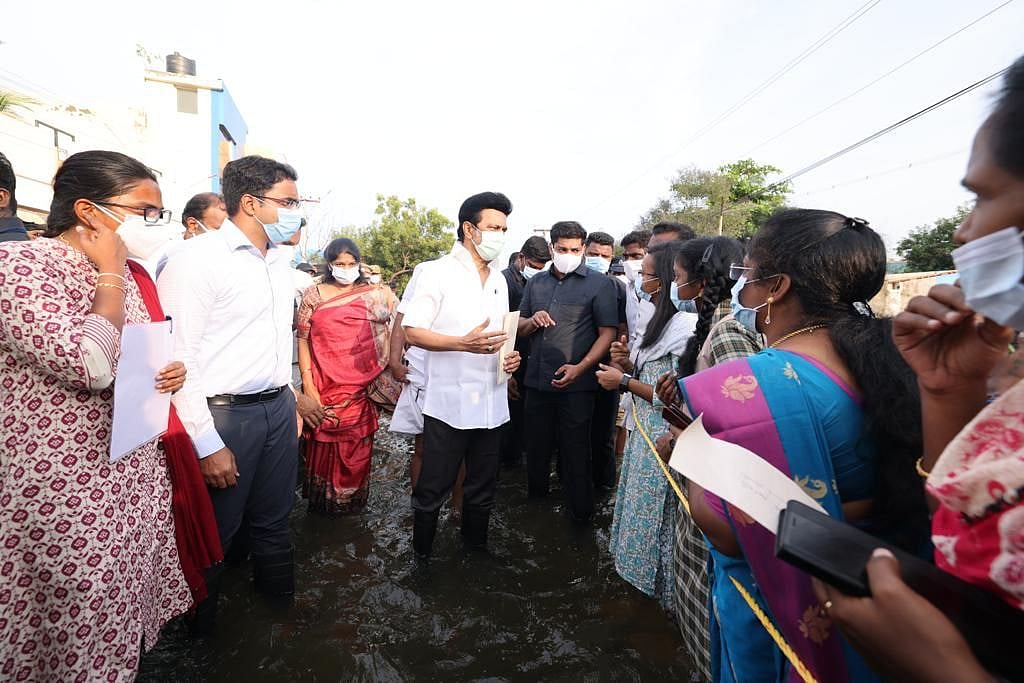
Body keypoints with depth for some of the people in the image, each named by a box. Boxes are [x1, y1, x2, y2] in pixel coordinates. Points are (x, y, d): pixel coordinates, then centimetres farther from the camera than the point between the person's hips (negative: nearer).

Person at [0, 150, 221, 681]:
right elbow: (90, 365, -29)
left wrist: (171, 372, -1)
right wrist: (109, 273, -18)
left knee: (127, 596, 18)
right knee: (85, 616, 9)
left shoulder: (129, 273, 7)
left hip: (138, 468, 7)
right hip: (68, 484, -7)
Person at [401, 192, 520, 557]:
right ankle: (422, 556, 27)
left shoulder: (499, 279, 15)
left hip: (491, 402, 6)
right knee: (431, 492, 6)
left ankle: (475, 551, 36)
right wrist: (463, 343, -24)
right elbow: (412, 332, -11)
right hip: (448, 403, -6)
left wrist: (510, 355, 2)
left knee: (482, 491, 17)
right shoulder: (437, 272, -5)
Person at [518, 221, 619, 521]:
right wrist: (532, 321, -8)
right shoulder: (536, 282, 11)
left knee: (575, 449, 6)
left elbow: (607, 333, -9)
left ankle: (581, 513, 25)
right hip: (537, 380, 5)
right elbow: (519, 327, 15)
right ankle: (535, 500, 38)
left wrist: (580, 368, -21)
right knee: (536, 445, 17)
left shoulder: (600, 284, -3)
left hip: (576, 384, -4)